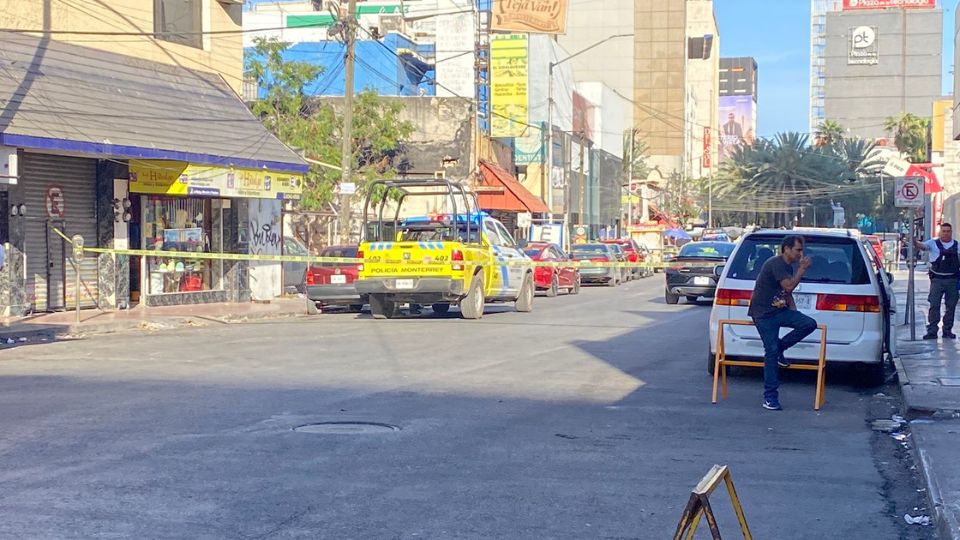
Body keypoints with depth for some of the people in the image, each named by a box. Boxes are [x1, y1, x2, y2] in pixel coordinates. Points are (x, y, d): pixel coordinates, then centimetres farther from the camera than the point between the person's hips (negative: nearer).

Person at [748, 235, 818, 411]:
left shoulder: (788, 267, 14)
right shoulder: (775, 264, -15)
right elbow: (789, 286, -25)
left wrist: (795, 314, 14)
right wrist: (802, 268, -15)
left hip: (780, 310, 8)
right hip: (764, 313, -8)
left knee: (809, 324, -11)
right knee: (771, 351, -12)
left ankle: (779, 348, 5)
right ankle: (770, 397, -8)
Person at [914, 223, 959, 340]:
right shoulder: (933, 243, 2)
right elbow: (922, 246, -14)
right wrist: (914, 241, -36)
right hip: (937, 279, -2)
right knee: (934, 305, -4)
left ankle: (947, 331, 15)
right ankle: (932, 331, -2)